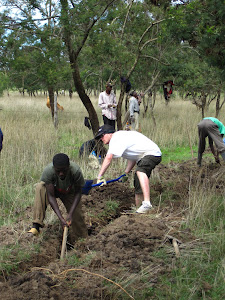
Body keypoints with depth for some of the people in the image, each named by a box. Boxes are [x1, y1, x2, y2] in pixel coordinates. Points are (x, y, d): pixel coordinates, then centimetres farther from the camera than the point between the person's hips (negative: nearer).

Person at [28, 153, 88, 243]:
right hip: (53, 190, 0)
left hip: (69, 192, 1)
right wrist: (60, 217, -41)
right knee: (40, 187, -32)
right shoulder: (48, 171, -37)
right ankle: (36, 225, -34)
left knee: (77, 217, -14)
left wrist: (70, 214, -32)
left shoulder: (76, 171, -36)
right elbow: (51, 196, -33)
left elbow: (78, 193, -23)